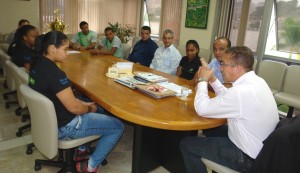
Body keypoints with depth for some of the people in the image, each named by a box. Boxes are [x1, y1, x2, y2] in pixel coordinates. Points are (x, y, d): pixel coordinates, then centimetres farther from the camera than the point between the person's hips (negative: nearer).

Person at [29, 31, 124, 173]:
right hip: (64, 126, -10)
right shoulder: (54, 73, -30)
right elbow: (73, 108, -25)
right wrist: (89, 108, -5)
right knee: (118, 127, -1)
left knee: (97, 108, 28)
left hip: (50, 119, 10)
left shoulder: (37, 63, 1)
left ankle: (81, 151, 31)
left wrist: (82, 103, 6)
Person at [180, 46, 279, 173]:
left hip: (248, 157, -9)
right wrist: (212, 79, 3)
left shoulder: (241, 92, -32)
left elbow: (202, 109, -23)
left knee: (186, 144, -2)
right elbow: (228, 98, 12)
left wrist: (203, 80, -10)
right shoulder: (256, 81, -2)